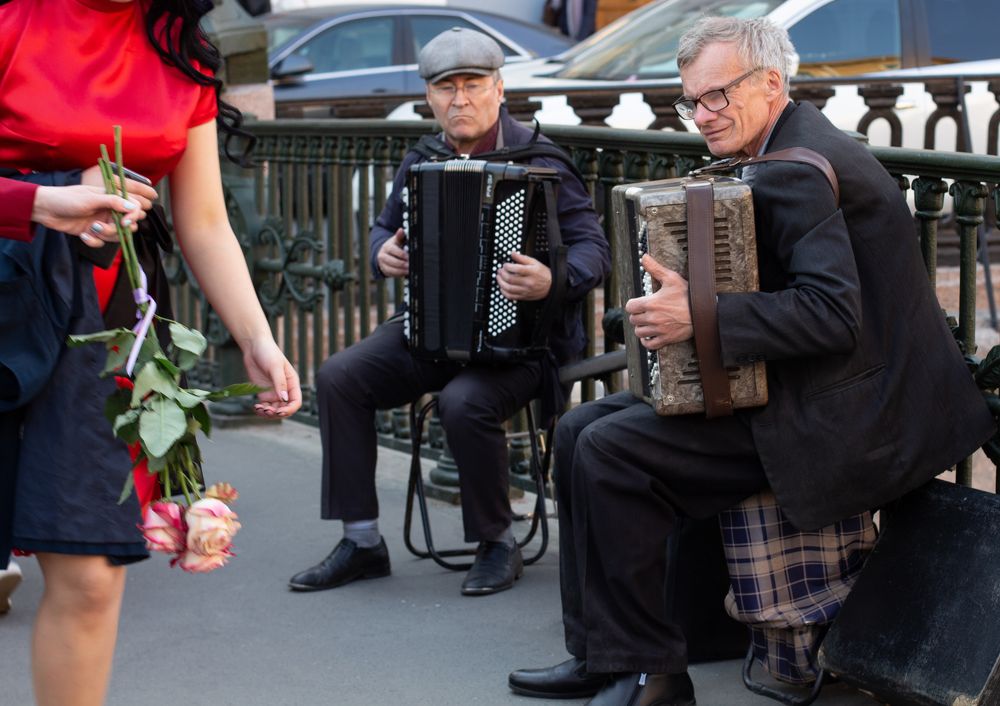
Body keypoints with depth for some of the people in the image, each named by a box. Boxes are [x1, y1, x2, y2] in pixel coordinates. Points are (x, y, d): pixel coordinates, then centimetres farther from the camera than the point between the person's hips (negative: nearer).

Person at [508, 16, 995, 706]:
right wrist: (683, 301, 8)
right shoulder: (796, 145, 12)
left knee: (611, 452, -19)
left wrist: (699, 318, -28)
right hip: (780, 385, 11)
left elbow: (832, 314, -29)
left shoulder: (798, 170, -19)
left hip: (832, 416, -11)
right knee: (580, 429, 6)